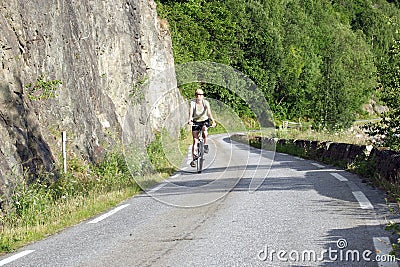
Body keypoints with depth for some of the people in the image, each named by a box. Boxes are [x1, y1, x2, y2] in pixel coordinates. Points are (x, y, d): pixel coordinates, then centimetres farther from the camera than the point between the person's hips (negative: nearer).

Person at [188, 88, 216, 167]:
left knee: (204, 129, -34)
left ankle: (205, 144, -6)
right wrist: (190, 120, -52)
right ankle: (193, 159, -3)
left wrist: (213, 121, -46)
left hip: (204, 120, 0)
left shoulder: (206, 102, -17)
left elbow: (209, 112, -30)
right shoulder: (193, 102, -17)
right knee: (195, 140, -7)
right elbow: (191, 111, -33)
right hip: (195, 121, 0)